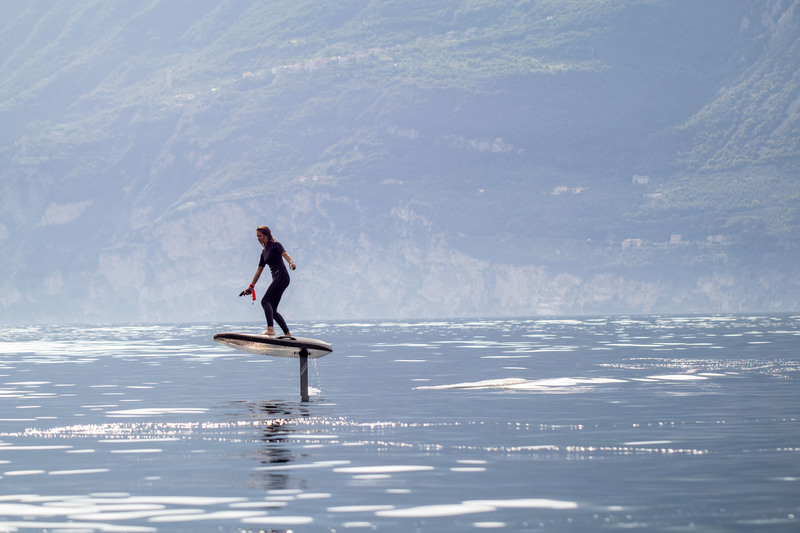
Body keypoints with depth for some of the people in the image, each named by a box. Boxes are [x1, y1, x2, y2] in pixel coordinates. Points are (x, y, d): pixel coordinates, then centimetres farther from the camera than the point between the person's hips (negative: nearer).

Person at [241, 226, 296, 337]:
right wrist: (251, 287, 28)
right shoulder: (264, 252, 22)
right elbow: (259, 270, 27)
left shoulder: (275, 245, -1)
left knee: (265, 301, -21)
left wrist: (291, 262, -41)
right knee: (272, 310, 4)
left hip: (282, 276, -9)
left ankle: (270, 329, -34)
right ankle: (287, 333, 5)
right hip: (276, 279, 9)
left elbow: (285, 254, -19)